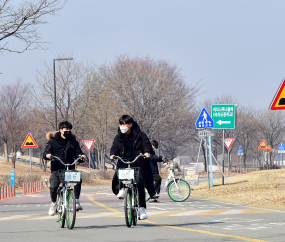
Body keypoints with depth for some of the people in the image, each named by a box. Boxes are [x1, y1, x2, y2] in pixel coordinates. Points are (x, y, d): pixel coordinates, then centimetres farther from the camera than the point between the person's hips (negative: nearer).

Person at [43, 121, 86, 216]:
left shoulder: (73, 142, 14)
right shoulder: (53, 142, 7)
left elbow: (78, 153, 8)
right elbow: (45, 153, 0)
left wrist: (81, 157, -16)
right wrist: (47, 155, -24)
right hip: (56, 170, -1)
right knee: (53, 186, -25)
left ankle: (76, 201, -20)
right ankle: (53, 203, 2)